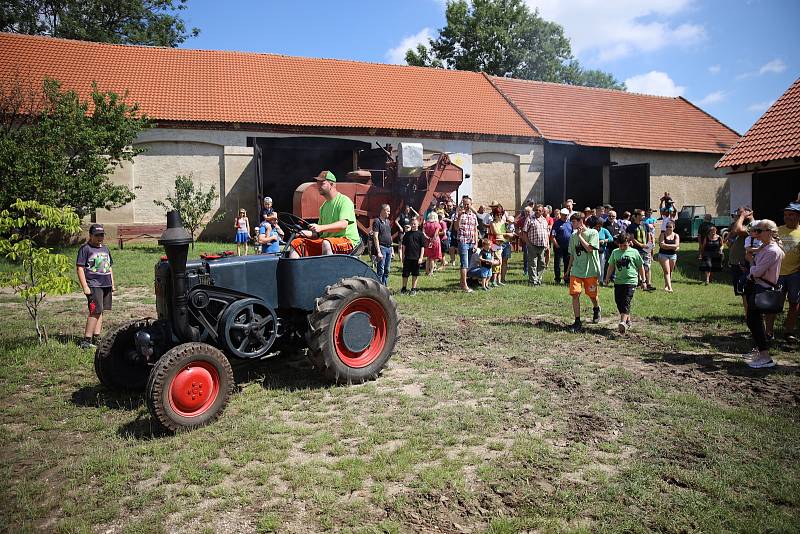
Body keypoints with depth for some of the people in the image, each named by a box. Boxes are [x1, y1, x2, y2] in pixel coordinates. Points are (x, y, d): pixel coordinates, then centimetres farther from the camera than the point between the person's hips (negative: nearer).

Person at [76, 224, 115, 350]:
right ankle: (86, 340, -9)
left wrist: (112, 283, 21)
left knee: (100, 311, 10)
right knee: (95, 311, -13)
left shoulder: (105, 248, 19)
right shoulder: (85, 248, -3)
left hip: (106, 285, 7)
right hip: (93, 285, -7)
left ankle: (96, 338, 15)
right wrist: (85, 286, -14)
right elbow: (79, 268, -8)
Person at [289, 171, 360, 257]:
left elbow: (343, 224, -22)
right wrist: (310, 233, 1)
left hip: (347, 240, -8)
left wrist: (321, 227, -32)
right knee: (296, 243, -4)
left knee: (326, 243, -39)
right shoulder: (324, 206, 19)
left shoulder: (344, 201, -5)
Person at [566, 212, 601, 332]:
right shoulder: (573, 236, 9)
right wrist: (568, 269, 17)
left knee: (592, 295, 8)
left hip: (590, 270, -3)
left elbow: (589, 249, -19)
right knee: (575, 294, -9)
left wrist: (579, 235, -15)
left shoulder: (593, 233, -6)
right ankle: (577, 322, -3)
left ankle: (596, 309, 43)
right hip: (576, 270, 3)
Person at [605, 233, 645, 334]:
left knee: (626, 302, -13)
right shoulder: (615, 252, 8)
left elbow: (640, 267, 8)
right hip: (618, 281, 4)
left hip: (631, 281, -4)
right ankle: (628, 320, 23)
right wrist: (607, 278, 14)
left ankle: (623, 322, -21)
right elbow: (611, 266, 16)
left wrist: (643, 280, 11)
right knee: (618, 302, 4)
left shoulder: (634, 252, 0)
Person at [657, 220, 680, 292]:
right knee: (667, 271, -9)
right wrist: (672, 247, -11)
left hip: (673, 255, 3)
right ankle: (670, 287, -15)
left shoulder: (676, 236, 5)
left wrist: (666, 246, -15)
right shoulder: (662, 235, -1)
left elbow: (677, 246, -8)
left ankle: (666, 286, 22)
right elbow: (662, 245, -13)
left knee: (670, 271, 9)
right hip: (663, 254, -3)